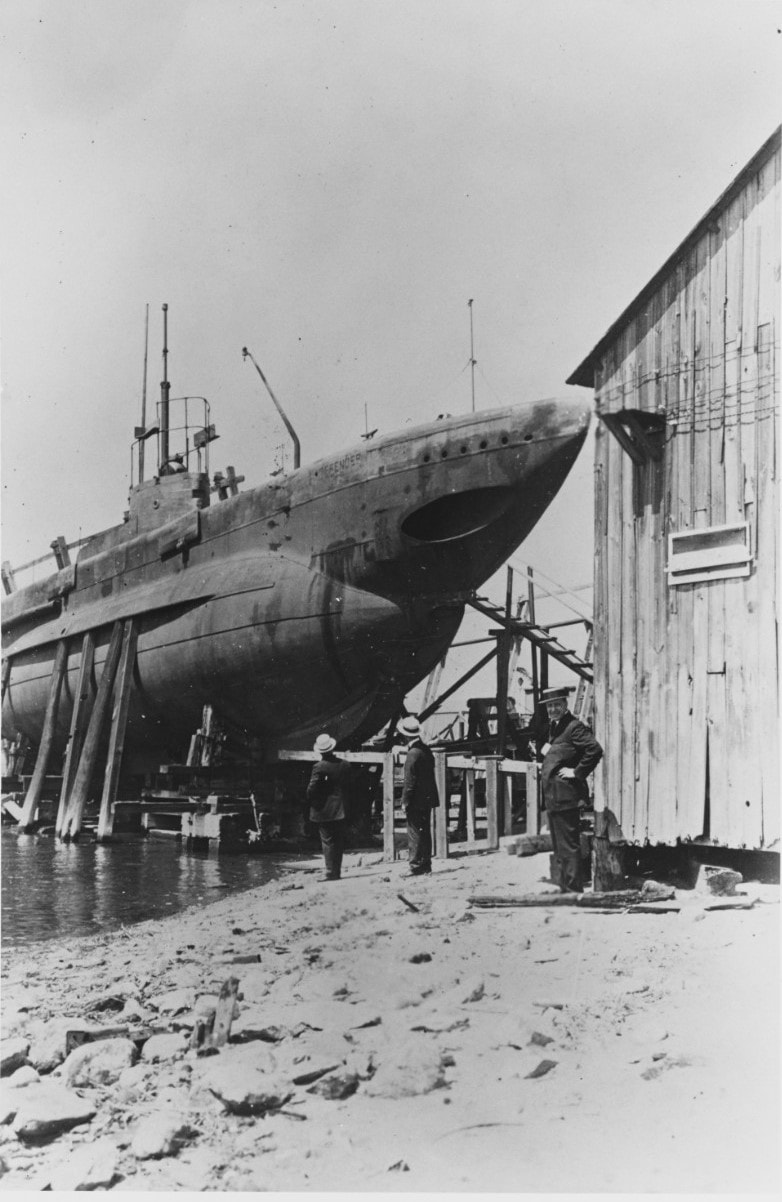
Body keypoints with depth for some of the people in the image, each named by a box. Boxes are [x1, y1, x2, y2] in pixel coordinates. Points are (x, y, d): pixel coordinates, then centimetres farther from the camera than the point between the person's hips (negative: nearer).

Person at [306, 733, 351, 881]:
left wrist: (311, 802, 2)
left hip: (324, 811, -5)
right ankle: (337, 871, 15)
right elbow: (349, 787, 7)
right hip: (341, 810, 5)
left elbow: (311, 789, -16)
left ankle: (331, 872, -1)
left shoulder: (319, 767, -15)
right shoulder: (345, 765, 1)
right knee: (338, 842, 11)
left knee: (328, 842, 0)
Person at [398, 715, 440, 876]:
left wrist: (405, 802, -12)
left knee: (414, 833, -4)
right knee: (425, 831, 13)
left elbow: (409, 781, -18)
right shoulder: (426, 750, 9)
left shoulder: (413, 754, -18)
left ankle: (416, 866, -4)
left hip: (416, 801, -9)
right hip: (427, 799, 9)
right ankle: (426, 865, 19)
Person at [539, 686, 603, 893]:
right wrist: (545, 749, 15)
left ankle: (573, 890, -5)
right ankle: (565, 889, 23)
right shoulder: (553, 727, 18)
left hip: (565, 796, -10)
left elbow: (595, 750, -24)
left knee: (568, 846, -8)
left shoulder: (574, 727, -12)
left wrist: (577, 772, -18)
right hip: (552, 797, 10)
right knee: (559, 847, 15)